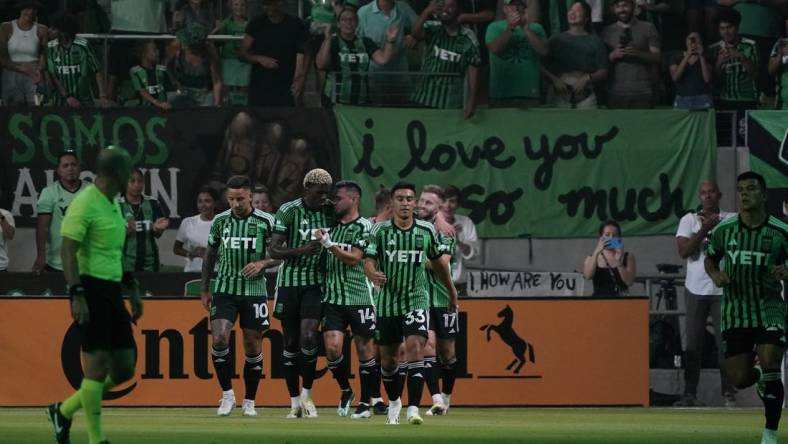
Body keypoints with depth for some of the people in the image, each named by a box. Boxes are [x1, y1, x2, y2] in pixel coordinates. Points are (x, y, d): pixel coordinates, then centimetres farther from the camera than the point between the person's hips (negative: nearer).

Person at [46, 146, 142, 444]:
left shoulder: (114, 205, 16)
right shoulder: (85, 204, -13)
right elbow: (68, 251, -17)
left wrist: (132, 289, 24)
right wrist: (76, 295, -23)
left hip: (112, 292, 9)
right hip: (91, 290, -9)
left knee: (124, 368, 6)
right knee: (98, 363, -10)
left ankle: (64, 411, 20)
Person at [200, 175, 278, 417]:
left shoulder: (265, 221, -3)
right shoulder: (220, 221, 5)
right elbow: (210, 254, 16)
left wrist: (262, 263, -20)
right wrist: (205, 289, 17)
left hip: (254, 289, -1)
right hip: (224, 288, 1)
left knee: (253, 346, 3)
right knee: (219, 338, -15)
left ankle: (249, 401, 15)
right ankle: (227, 394, -2)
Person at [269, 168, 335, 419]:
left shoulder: (331, 211, 2)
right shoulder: (288, 211, -8)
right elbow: (274, 250, -13)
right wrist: (302, 250, -27)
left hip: (316, 283, 1)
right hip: (290, 281, -1)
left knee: (308, 337, -16)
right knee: (291, 342, 4)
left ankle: (307, 396, -3)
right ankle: (294, 402, 12)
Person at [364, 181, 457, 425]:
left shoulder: (427, 231, 0)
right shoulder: (379, 230, -4)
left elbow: (438, 263, 14)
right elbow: (368, 261, -11)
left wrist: (452, 292, 23)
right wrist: (373, 274, -34)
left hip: (416, 300, -1)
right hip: (387, 302, 1)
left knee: (415, 348, -20)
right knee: (388, 357, 11)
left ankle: (413, 409, -24)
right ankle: (393, 402, 36)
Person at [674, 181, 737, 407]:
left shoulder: (731, 219, 4)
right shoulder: (689, 220, 5)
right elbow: (684, 250, -7)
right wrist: (705, 228, -14)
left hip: (722, 289, -1)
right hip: (696, 289, 1)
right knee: (693, 343, 2)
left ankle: (729, 394, 0)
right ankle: (690, 394, 4)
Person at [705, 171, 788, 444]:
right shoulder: (724, 230, 1)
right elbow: (709, 258, 17)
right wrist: (715, 274, -5)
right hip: (735, 312, 3)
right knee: (739, 379, 0)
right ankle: (759, 375, 39)